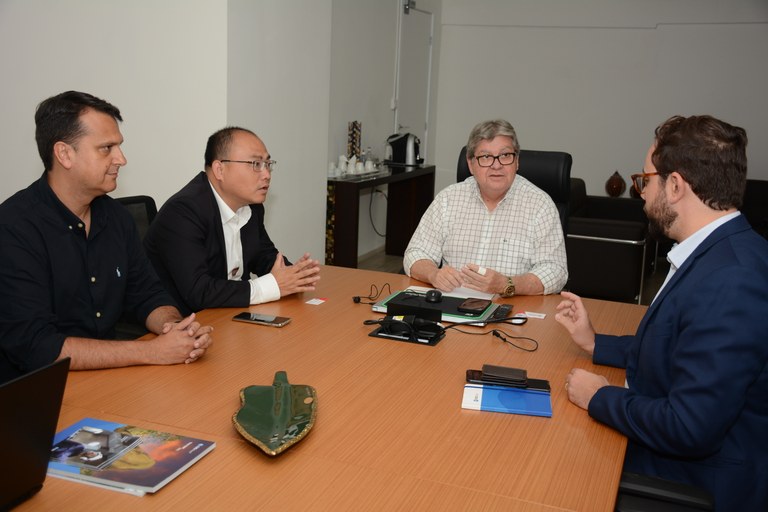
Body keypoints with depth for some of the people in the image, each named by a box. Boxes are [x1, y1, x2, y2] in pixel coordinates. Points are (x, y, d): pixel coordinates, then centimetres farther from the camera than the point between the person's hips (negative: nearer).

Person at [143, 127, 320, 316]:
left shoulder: (251, 205, 2)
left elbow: (265, 255, 15)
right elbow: (197, 292, -26)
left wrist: (293, 276, -6)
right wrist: (273, 285, -21)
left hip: (232, 316, 7)